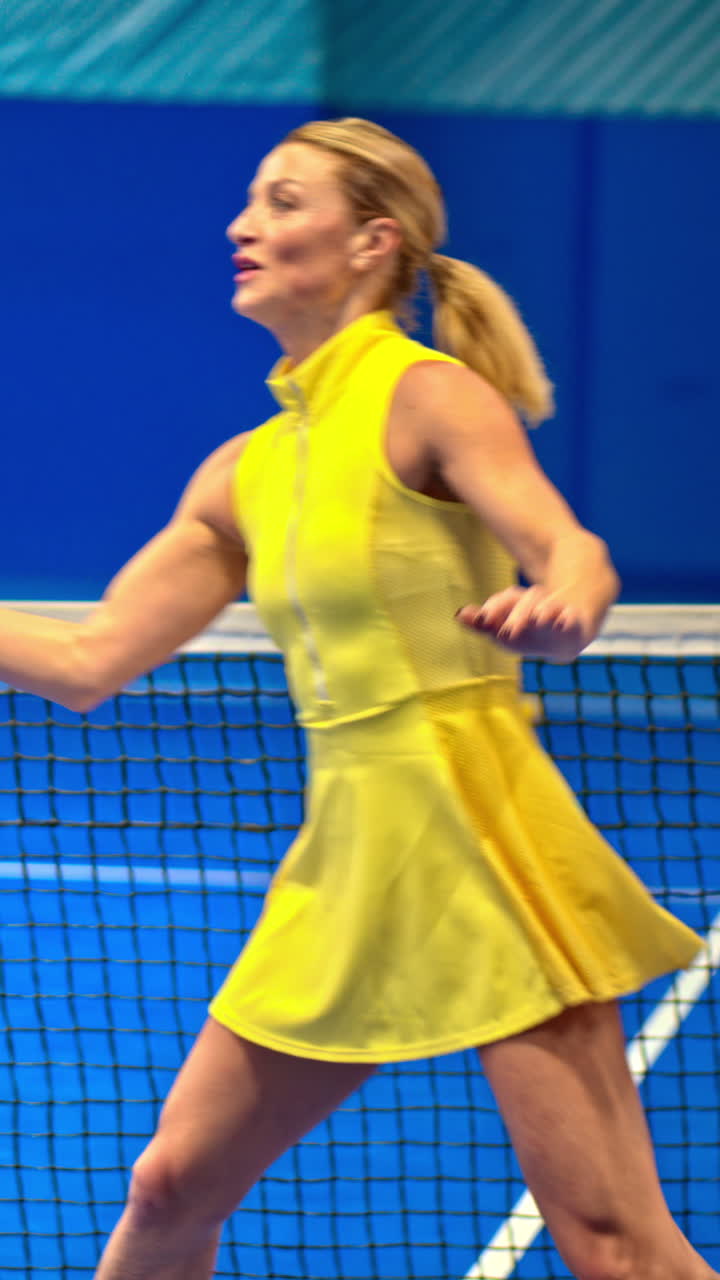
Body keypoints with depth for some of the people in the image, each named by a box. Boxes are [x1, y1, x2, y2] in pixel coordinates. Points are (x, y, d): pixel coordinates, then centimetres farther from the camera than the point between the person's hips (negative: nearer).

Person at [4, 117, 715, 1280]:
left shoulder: (429, 396, -8)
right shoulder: (246, 472, 13)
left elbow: (578, 557, -22)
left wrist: (555, 606, -45)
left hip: (477, 839, -7)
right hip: (347, 862, 7)